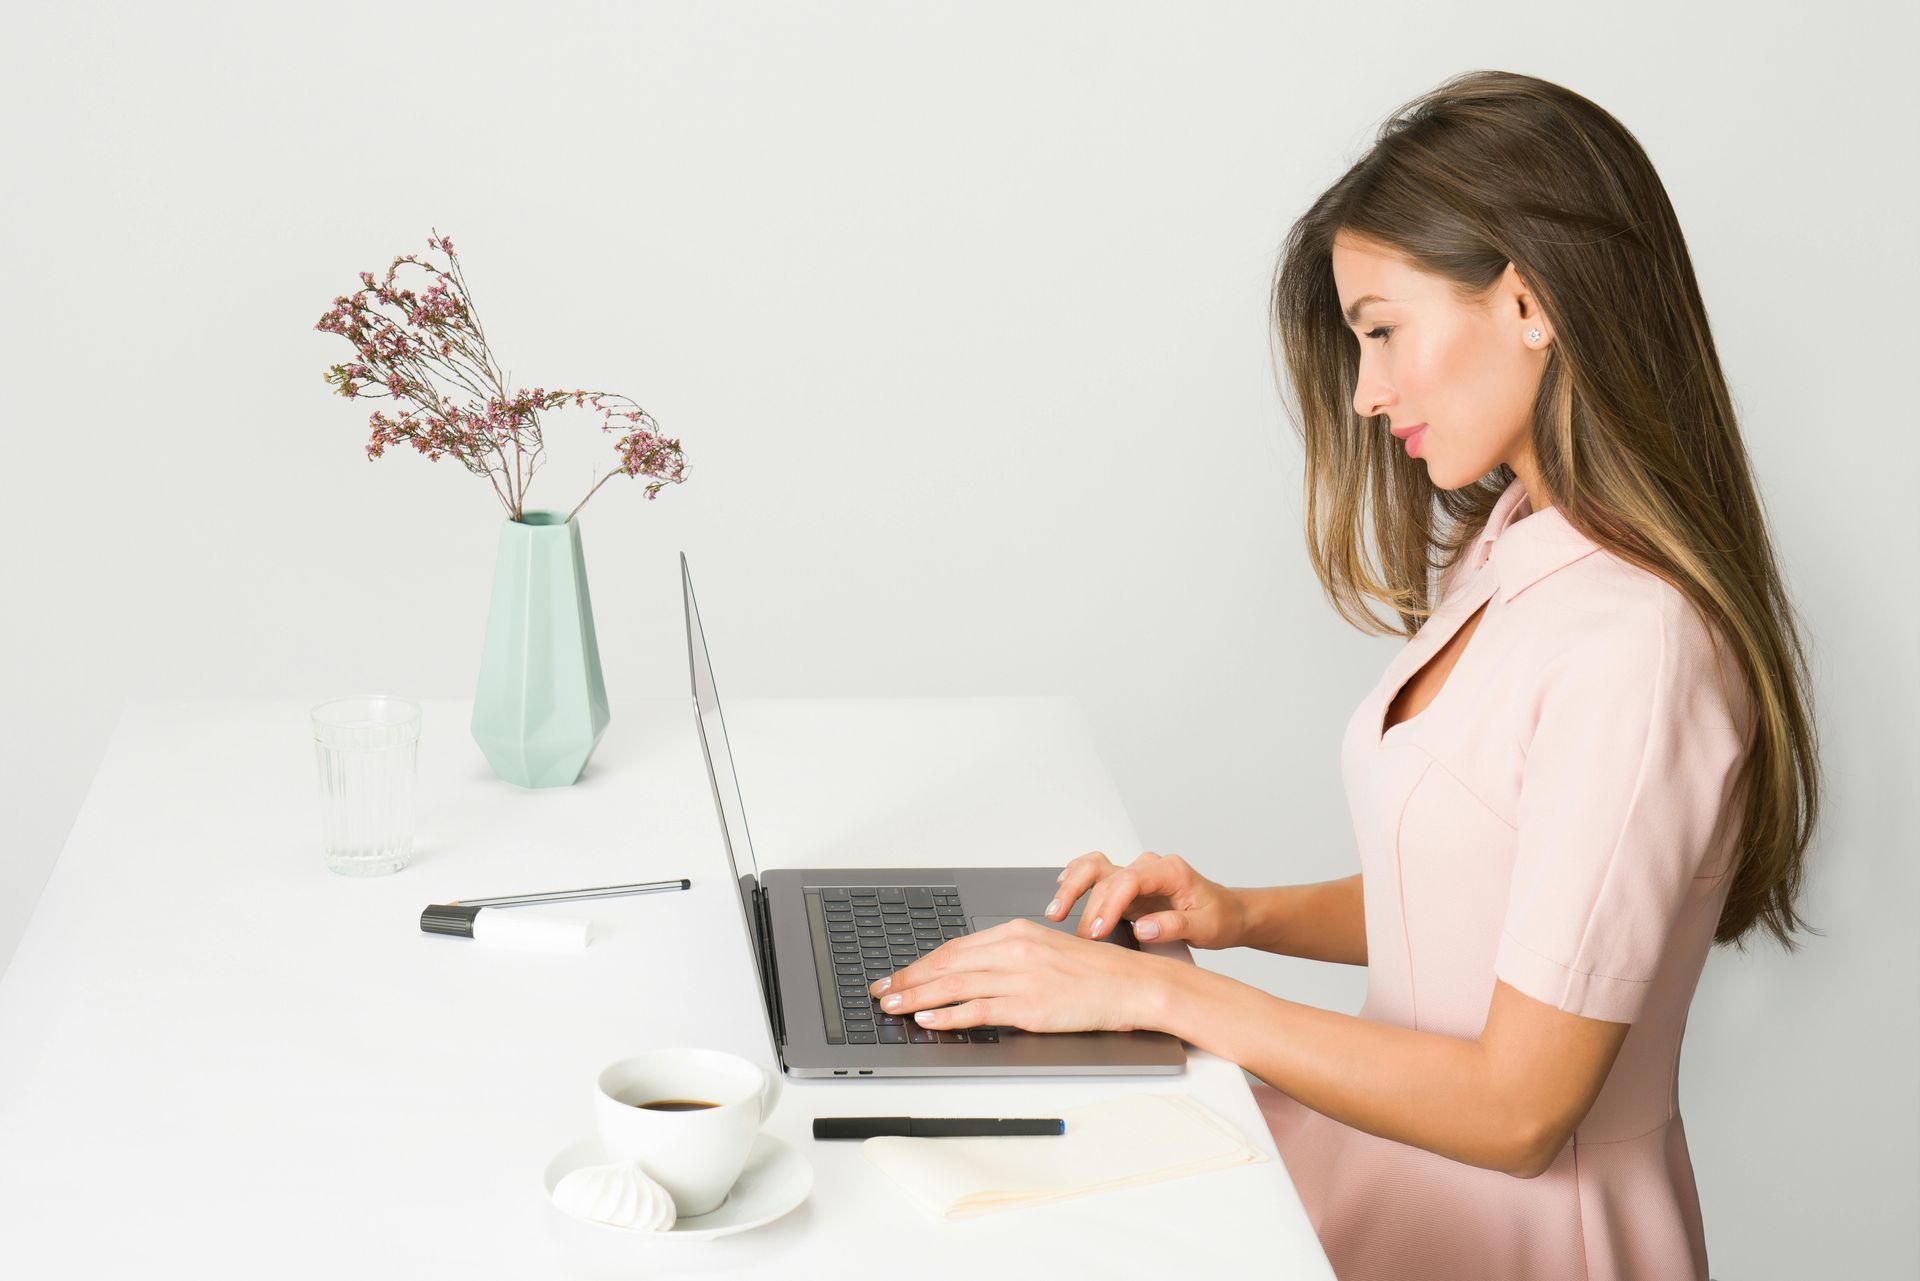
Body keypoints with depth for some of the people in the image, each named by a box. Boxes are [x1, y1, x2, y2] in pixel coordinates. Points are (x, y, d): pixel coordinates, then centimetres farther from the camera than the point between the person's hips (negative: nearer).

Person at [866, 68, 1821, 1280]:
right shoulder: (1510, 551, 6)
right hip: (1403, 1141, 8)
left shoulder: (1631, 648, -23)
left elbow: (1517, 1107, -22)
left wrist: (1163, 991, -18)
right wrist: (1247, 915, 1)